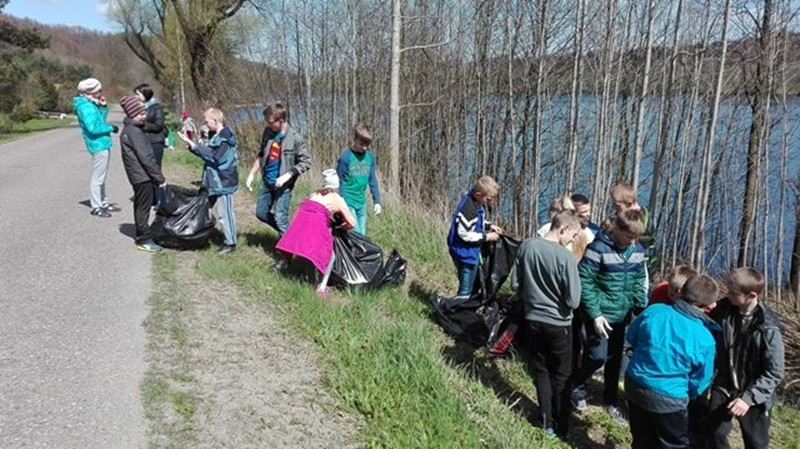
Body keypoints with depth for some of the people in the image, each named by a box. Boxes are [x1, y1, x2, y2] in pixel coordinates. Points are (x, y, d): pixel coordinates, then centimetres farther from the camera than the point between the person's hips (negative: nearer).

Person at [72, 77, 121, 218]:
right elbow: (93, 127, -24)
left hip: (103, 143, 10)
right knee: (97, 177, -3)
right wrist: (111, 128, -12)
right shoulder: (84, 106, -17)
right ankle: (96, 207, 4)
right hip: (98, 144, -10)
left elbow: (101, 118, 20)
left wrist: (104, 106, 5)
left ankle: (103, 202, 29)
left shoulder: (91, 103, 11)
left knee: (102, 176, 18)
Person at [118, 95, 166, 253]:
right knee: (143, 207, -2)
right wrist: (160, 178, -18)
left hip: (140, 175, 10)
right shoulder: (133, 132, -18)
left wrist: (156, 175, 15)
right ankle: (144, 240, 6)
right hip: (142, 176, -10)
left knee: (141, 206, 17)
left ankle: (142, 235, 28)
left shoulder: (135, 128, 13)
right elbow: (145, 158, -22)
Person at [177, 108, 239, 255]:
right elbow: (209, 153, 14)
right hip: (214, 181, 10)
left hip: (223, 182, -10)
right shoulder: (217, 135, 12)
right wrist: (193, 146, 0)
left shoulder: (224, 138, -19)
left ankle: (230, 243, 9)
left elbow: (211, 155, -26)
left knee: (224, 213, -2)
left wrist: (192, 145, -25)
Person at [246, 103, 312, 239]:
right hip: (266, 182, 7)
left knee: (280, 218, -8)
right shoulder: (268, 132, 0)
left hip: (283, 185, -7)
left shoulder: (294, 139, -16)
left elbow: (306, 162, -13)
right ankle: (284, 232, 34)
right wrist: (252, 174, 10)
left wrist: (287, 176, -22)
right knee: (261, 213, 15)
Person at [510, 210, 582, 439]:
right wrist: (559, 297, 1)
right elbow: (573, 301, -20)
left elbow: (515, 284, -1)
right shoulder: (566, 257, -23)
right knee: (561, 375, 15)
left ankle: (547, 422, 28)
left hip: (533, 320, 4)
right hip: (559, 324, -4)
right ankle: (561, 427, 25)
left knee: (541, 371, 19)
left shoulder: (526, 246, -9)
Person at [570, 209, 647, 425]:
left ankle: (611, 401, 32)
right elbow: (584, 282, -18)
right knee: (598, 356, -8)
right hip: (601, 315, -6)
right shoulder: (599, 248, -18)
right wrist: (595, 314, -20)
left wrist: (642, 309, 4)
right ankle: (577, 385, 22)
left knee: (615, 359, 15)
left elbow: (638, 282, 12)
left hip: (622, 315, 6)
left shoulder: (637, 250, 1)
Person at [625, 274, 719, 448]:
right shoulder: (705, 340, -19)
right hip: (668, 399, -4)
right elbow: (698, 384, -6)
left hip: (634, 385, 4)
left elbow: (631, 337, 6)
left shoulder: (654, 310, -12)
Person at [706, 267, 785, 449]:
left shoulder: (768, 328, -25)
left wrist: (748, 398, -26)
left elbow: (774, 373, -20)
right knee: (714, 431, 9)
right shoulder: (723, 308, -14)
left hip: (754, 394, -3)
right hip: (724, 386, 3)